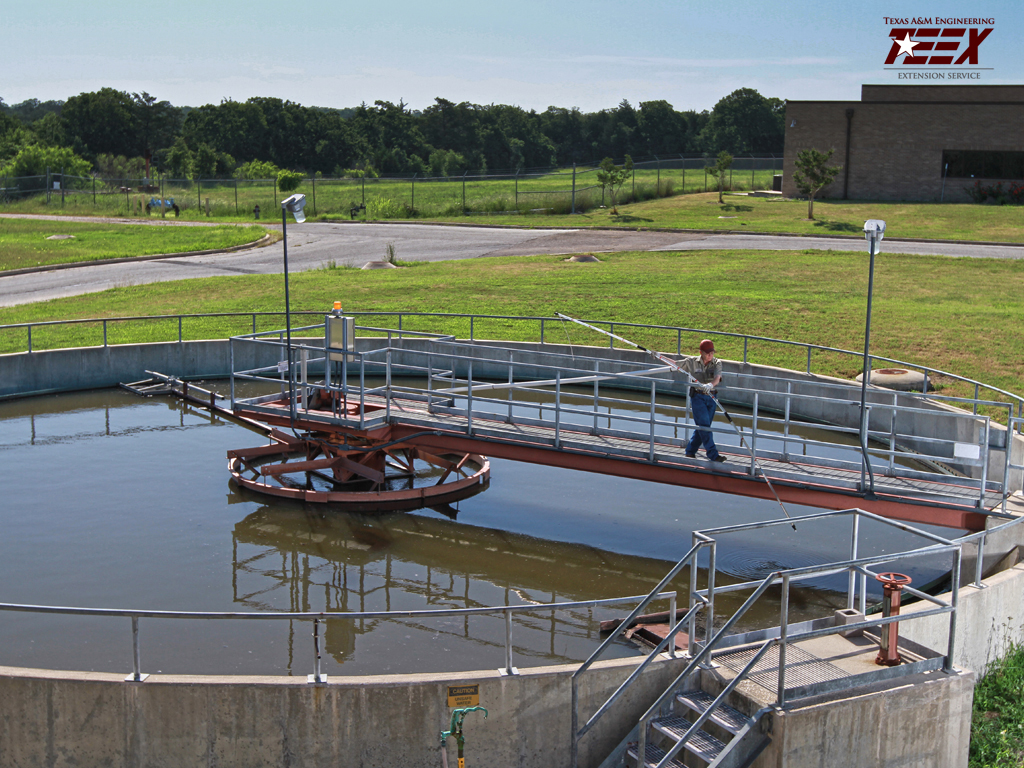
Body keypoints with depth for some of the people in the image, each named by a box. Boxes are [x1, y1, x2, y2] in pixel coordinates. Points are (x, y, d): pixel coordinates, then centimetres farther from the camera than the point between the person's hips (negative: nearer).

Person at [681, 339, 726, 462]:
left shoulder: (717, 363, 1)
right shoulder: (691, 362, 0)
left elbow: (717, 378, -17)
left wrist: (710, 385, -39)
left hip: (711, 397, 3)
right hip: (697, 396, -3)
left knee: (702, 427, 8)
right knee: (704, 425, -12)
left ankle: (690, 451, 23)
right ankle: (713, 454, -16)